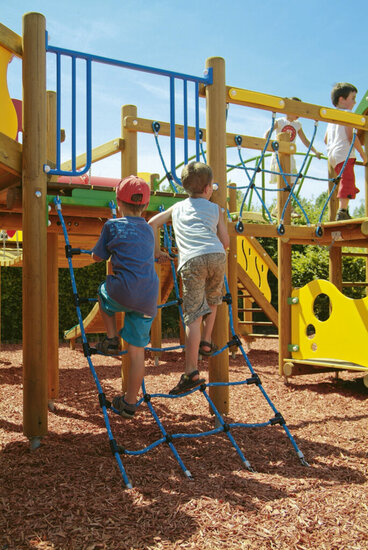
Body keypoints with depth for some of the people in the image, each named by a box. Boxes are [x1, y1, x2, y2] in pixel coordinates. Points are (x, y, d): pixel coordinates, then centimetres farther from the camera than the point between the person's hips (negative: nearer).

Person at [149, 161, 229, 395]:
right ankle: (206, 342, 30)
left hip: (191, 261, -1)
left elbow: (153, 223, 23)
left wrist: (157, 251, 32)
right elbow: (225, 242, 20)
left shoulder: (177, 207, 29)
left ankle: (192, 372, -8)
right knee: (212, 300, 31)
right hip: (216, 256, 1)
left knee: (194, 315, -4)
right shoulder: (215, 208, 24)